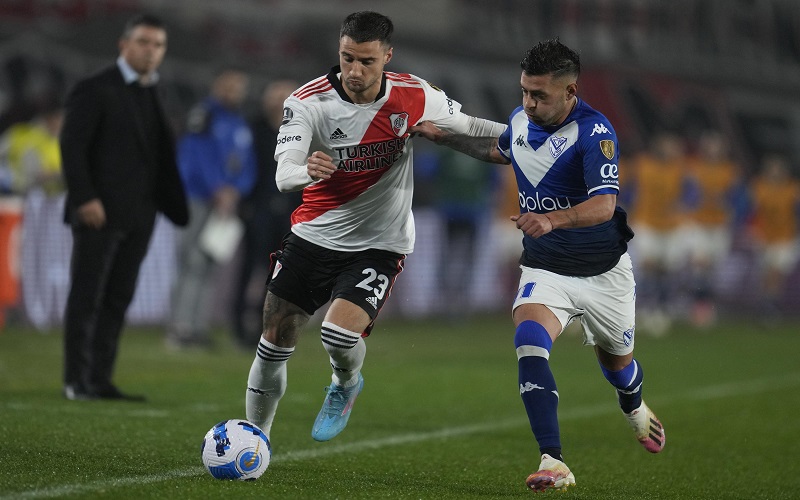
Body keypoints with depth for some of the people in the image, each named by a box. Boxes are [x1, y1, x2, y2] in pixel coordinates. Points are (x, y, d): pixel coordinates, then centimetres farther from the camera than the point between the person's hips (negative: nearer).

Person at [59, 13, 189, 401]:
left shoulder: (153, 95, 16)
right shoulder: (94, 90, -5)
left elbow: (162, 156, 16)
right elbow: (71, 147, -10)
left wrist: (176, 206, 6)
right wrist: (85, 199, -18)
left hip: (137, 217, 6)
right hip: (100, 212, -6)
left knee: (118, 300, 6)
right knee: (86, 297, -3)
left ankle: (101, 380, 9)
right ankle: (77, 381, 0)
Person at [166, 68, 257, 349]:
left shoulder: (241, 125, 17)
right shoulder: (205, 115, -5)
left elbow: (247, 166, 10)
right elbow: (204, 157, -14)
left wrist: (234, 191, -8)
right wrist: (219, 190, -19)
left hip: (225, 203, 7)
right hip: (198, 200, -7)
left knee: (211, 265, 4)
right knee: (193, 261, -12)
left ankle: (199, 328, 6)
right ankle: (179, 328, -13)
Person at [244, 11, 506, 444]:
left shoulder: (414, 96, -10)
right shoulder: (308, 102, -14)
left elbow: (466, 126, 9)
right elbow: (283, 174, -25)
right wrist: (307, 170, -48)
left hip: (378, 245, -1)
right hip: (312, 235, 1)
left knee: (339, 335, -23)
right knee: (274, 343, 2)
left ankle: (346, 383, 13)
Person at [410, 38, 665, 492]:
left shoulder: (595, 132, -24)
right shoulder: (520, 119, -3)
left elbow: (603, 205, -38)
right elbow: (499, 151, 23)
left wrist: (552, 219, -55)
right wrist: (444, 136, 16)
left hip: (604, 271, -3)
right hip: (544, 268, 3)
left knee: (616, 359, 20)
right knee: (529, 343, -26)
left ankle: (635, 408, 59)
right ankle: (554, 463, -28)